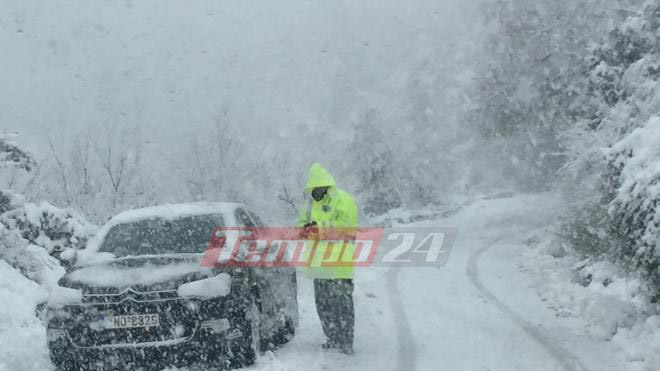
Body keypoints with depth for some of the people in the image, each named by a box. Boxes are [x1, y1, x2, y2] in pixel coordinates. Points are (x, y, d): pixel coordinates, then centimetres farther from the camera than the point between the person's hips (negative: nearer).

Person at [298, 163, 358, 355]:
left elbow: (343, 227, -17)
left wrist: (320, 229, -23)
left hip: (339, 262, -7)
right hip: (319, 263, 8)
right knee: (323, 303, 12)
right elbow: (302, 222, 19)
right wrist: (305, 229, -5)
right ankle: (333, 339, 23)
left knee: (342, 302, -7)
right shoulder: (311, 203, 16)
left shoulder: (343, 200, -7)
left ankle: (346, 342, -3)